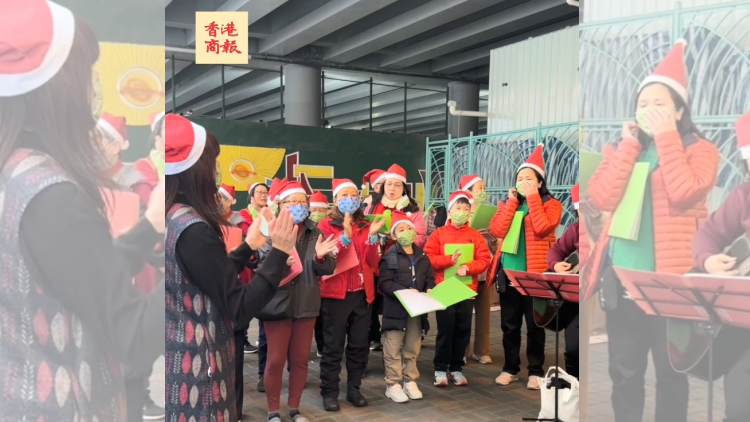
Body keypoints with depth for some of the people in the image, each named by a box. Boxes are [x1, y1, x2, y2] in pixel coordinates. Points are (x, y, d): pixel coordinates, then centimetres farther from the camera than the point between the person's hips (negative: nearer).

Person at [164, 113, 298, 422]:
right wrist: (280, 251, -16)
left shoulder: (174, 219, 4)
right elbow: (240, 310, -21)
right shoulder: (193, 229, -23)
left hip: (179, 360, 9)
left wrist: (249, 245, 15)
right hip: (195, 369, -9)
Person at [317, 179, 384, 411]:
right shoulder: (326, 226, -2)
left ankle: (354, 389, 21)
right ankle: (329, 393, 9)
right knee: (333, 346, 0)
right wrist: (345, 235, -24)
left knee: (359, 345, 9)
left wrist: (372, 236, -11)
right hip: (336, 293, -4)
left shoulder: (365, 226, 10)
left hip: (362, 293, 4)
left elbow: (373, 262, 3)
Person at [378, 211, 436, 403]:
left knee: (413, 348, 14)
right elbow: (384, 282, -14)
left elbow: (430, 278, 14)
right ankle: (393, 385, 11)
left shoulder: (422, 256, 10)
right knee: (393, 349, 2)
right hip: (396, 309, -5)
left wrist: (430, 290, -7)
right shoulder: (390, 257, -8)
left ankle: (410, 382, 25)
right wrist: (405, 292, -23)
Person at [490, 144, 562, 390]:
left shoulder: (551, 204, 0)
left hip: (535, 274, -4)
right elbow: (497, 231, -5)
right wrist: (512, 201, -6)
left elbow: (542, 228, -20)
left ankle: (536, 371, 14)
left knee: (535, 324, 4)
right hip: (509, 273, 4)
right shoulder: (509, 204, 12)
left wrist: (532, 197, -15)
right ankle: (510, 368, 20)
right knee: (509, 324, 8)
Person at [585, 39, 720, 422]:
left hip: (670, 276, -3)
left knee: (670, 369, 8)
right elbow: (602, 198, -5)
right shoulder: (621, 150, 11)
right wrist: (629, 144, -5)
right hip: (622, 277, 3)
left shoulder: (699, 150, 1)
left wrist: (666, 137, -12)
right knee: (624, 369, 11)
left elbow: (683, 193, -19)